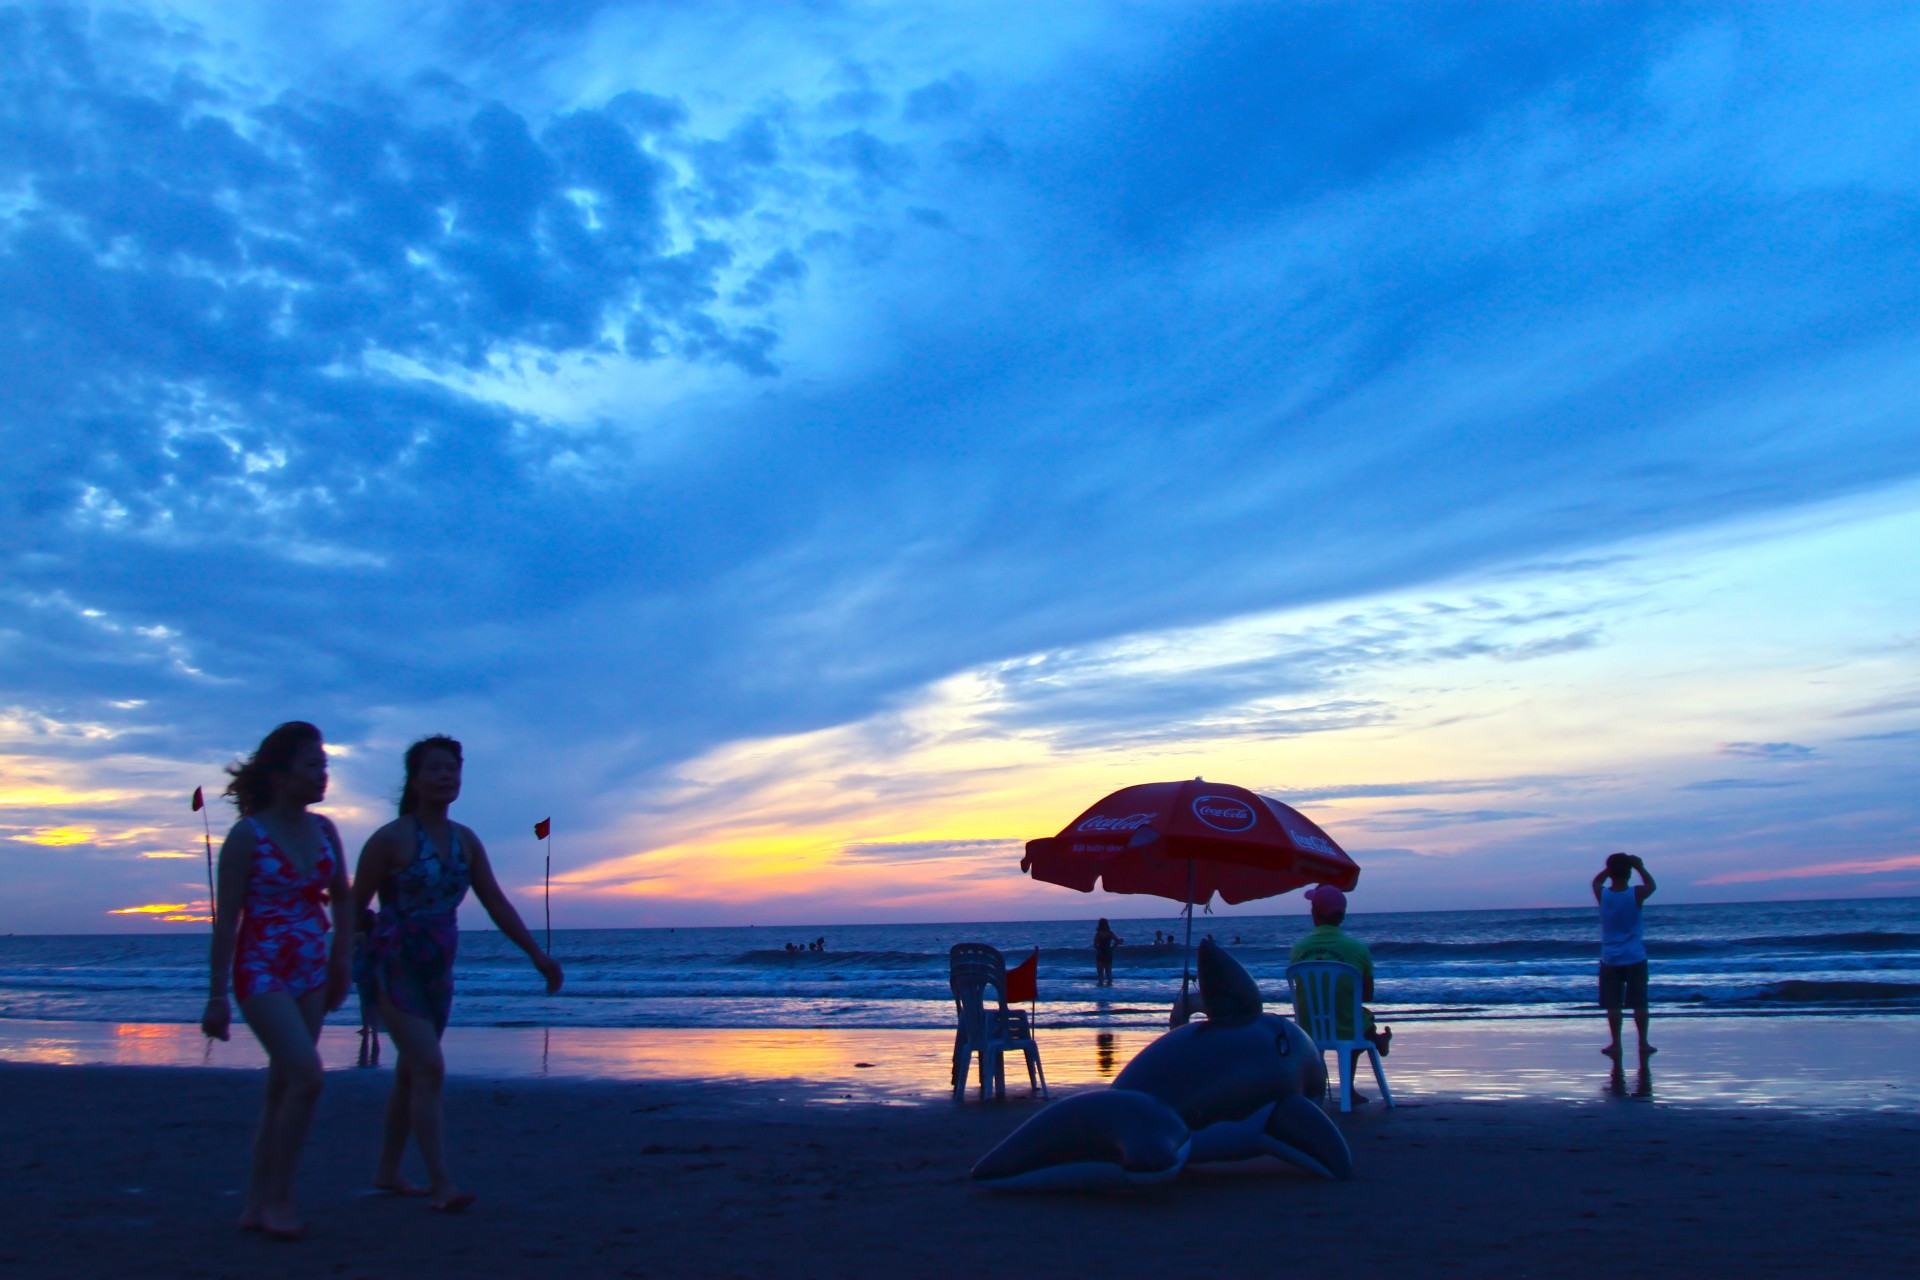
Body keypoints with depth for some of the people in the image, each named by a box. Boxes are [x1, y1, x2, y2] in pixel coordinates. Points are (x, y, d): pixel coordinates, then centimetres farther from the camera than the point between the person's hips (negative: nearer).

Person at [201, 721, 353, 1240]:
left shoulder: (323, 830, 6)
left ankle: (257, 1205, 18)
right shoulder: (247, 835, -10)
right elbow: (225, 921, -9)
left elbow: (342, 901, 17)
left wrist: (342, 962, 11)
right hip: (261, 970, -6)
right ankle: (277, 1197, -3)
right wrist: (217, 997, -10)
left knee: (283, 1087, 9)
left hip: (310, 973, 6)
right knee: (307, 1076, -17)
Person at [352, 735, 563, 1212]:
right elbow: (354, 907, -9)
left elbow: (496, 903, 7)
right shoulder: (391, 839, -11)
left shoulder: (465, 841, 6)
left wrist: (537, 954, 2)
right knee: (429, 1069, -15)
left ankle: (388, 1171, 29)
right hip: (394, 969, -6)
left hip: (438, 970, 6)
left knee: (411, 1073, 15)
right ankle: (441, 1184, -14)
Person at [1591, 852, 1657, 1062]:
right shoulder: (1636, 894, -12)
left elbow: (1597, 880, 16)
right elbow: (1651, 885, 10)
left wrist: (1612, 867, 11)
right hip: (1635, 958, -1)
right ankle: (1643, 1043, 11)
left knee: (1613, 1004, 4)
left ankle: (1616, 1043, 5)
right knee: (1639, 1002, 7)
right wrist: (1640, 867, 14)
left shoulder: (1601, 894, -8)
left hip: (1610, 959, 1)